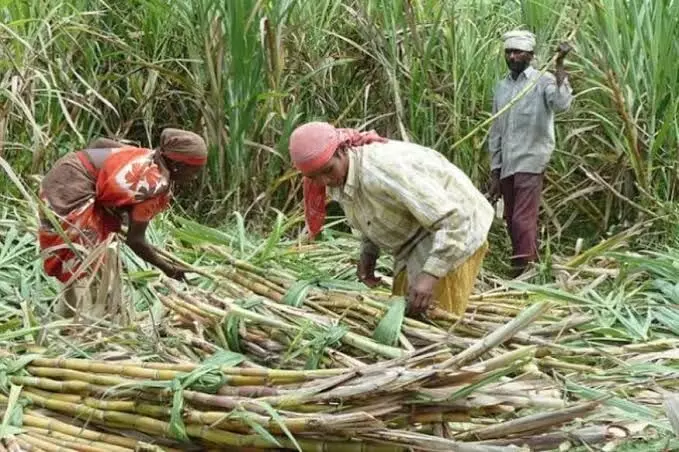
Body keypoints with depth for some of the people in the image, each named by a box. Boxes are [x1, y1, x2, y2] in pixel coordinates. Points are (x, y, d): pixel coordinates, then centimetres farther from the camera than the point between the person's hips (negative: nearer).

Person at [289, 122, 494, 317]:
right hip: (414, 243, 9)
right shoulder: (338, 179, -7)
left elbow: (453, 219, -34)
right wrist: (368, 252, -2)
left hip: (454, 233, -9)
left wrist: (430, 273, -40)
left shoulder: (382, 169, -35)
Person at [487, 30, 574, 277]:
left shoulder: (543, 81, -4)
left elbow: (562, 104, -27)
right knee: (511, 222, 10)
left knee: (522, 222, -13)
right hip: (507, 166, 7)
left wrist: (559, 65, -26)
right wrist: (494, 175, 13)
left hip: (531, 162, -7)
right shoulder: (501, 87, 14)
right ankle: (531, 265, 21)